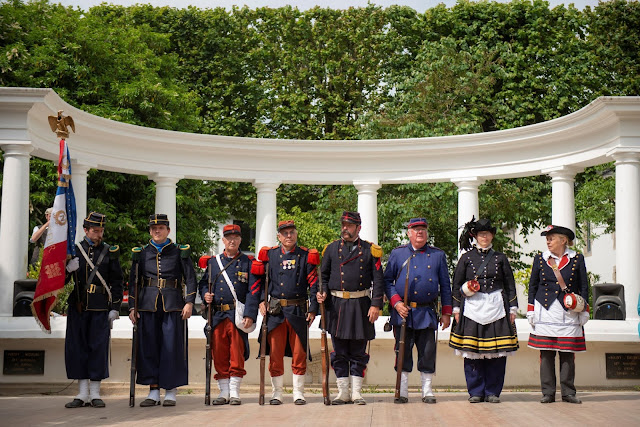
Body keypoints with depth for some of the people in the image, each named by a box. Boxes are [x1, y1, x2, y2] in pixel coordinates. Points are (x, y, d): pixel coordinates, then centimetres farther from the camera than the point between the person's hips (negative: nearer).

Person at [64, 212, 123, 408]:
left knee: (98, 348, -2)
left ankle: (95, 394, 6)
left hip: (101, 309, -2)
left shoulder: (110, 253, 6)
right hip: (78, 307, 2)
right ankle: (83, 394, 10)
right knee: (77, 347, 2)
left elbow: (117, 282, 6)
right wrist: (67, 269, -12)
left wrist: (115, 308, -1)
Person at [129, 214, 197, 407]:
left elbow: (191, 278, 4)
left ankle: (171, 392, 6)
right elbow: (133, 281, 13)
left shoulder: (179, 252, 7)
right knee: (148, 347, 2)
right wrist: (132, 307, 5)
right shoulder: (141, 253, 12)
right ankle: (153, 392, 10)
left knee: (172, 347, -2)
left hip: (173, 306, -2)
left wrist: (189, 302, -6)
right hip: (148, 306, 2)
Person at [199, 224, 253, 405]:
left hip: (238, 315, -3)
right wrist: (205, 295, -5)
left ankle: (234, 392, 6)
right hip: (218, 315, 3)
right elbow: (203, 283, 18)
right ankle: (224, 392, 12)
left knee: (237, 355, -2)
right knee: (219, 355, 4)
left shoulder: (248, 262, 6)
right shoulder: (213, 262, 14)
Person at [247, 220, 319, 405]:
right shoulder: (269, 255, 6)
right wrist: (260, 301, 0)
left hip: (298, 311, 0)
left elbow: (314, 283, 2)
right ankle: (276, 393, 12)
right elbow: (256, 280, 11)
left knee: (299, 353, 4)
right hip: (275, 311, 1)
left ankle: (298, 393, 14)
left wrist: (313, 309, -5)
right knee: (275, 354, 3)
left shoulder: (307, 256, 4)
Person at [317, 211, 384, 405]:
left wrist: (376, 305, -6)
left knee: (358, 351, 5)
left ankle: (356, 393, 11)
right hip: (337, 305, 1)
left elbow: (378, 280, 2)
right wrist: (323, 293, -7)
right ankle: (343, 392, 12)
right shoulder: (331, 248, 9)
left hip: (361, 306, -1)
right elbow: (323, 275, 11)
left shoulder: (370, 250, 4)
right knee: (339, 352, 4)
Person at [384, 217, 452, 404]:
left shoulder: (438, 255, 10)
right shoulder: (397, 254, 6)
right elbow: (387, 281, 5)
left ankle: (427, 391, 15)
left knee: (428, 352, 4)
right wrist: (396, 303, -9)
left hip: (428, 313, 1)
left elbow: (445, 285, 12)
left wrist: (446, 313, 8)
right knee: (403, 352, 2)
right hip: (403, 312, -1)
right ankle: (402, 392, 10)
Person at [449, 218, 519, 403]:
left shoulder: (500, 258, 12)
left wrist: (512, 309, 9)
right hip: (472, 308, -1)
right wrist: (456, 309, 5)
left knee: (497, 352, -1)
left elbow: (510, 285, 14)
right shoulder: (466, 257, 8)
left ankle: (492, 392, 9)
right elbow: (457, 284, 10)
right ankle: (476, 392, 8)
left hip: (496, 308, 1)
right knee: (472, 352, -2)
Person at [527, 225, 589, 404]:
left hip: (568, 314, -1)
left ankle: (568, 393, 10)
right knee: (546, 354, 0)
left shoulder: (577, 259, 5)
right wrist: (531, 311, 7)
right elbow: (532, 286, 12)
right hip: (545, 313, 1)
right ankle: (548, 393, 6)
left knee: (568, 353, 1)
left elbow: (584, 287, 9)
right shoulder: (540, 259, 8)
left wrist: (584, 310, 4)